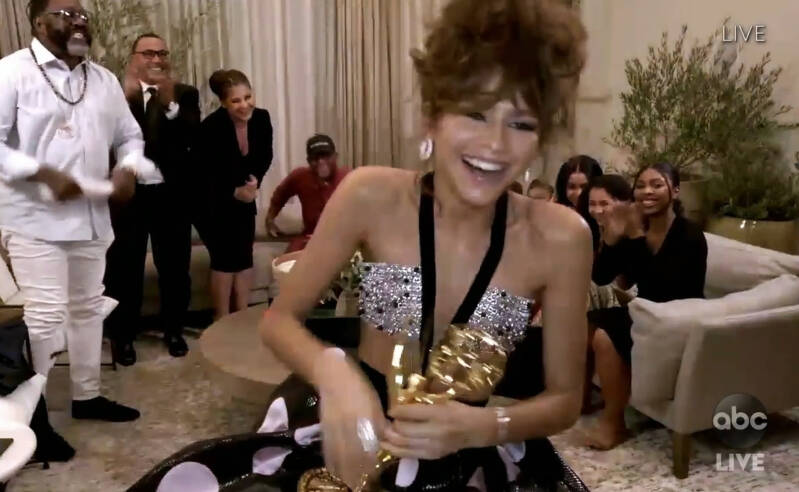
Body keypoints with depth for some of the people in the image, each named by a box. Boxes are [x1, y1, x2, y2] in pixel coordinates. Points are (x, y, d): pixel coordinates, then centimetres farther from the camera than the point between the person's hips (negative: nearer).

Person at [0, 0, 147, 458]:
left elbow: (130, 135, 15)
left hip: (91, 217, 6)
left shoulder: (104, 79, 12)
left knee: (88, 308, 14)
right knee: (46, 315, -6)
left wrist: (128, 167, -5)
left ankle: (87, 394, 29)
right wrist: (45, 174, -21)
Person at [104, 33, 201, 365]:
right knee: (123, 268, 7)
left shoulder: (185, 94, 3)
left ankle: (173, 330, 28)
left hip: (171, 195, 1)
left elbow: (192, 137, -12)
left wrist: (170, 103, -25)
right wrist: (127, 94, -23)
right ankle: (123, 335, 23)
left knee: (174, 266, 11)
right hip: (127, 194, 0)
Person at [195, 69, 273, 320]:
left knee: (244, 255, 3)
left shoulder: (262, 118, -13)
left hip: (244, 197, 5)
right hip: (211, 200, -5)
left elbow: (265, 157, 2)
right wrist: (233, 192, -27)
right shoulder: (211, 127, -26)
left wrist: (255, 180, -14)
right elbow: (203, 174, -20)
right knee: (225, 256, -9)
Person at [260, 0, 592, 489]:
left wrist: (483, 426, -24)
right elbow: (280, 318, -7)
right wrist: (332, 371, -27)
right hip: (361, 437, 0)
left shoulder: (561, 238, -15)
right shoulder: (370, 197, -16)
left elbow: (565, 398, -6)